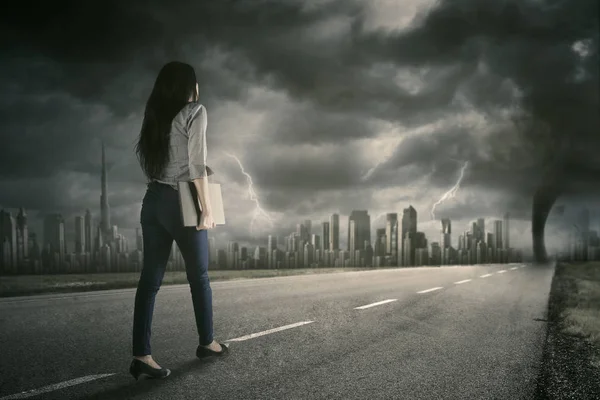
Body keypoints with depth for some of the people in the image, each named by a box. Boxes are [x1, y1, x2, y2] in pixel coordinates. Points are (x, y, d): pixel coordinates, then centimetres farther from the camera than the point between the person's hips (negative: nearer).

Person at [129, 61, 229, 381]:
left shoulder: (155, 116, 13)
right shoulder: (195, 111, -7)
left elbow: (144, 156, 8)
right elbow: (197, 166, -13)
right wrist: (207, 210, -12)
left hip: (153, 201, 6)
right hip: (180, 203, -6)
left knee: (150, 278, 2)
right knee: (199, 276, 10)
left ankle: (141, 355, -1)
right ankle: (207, 343, 24)